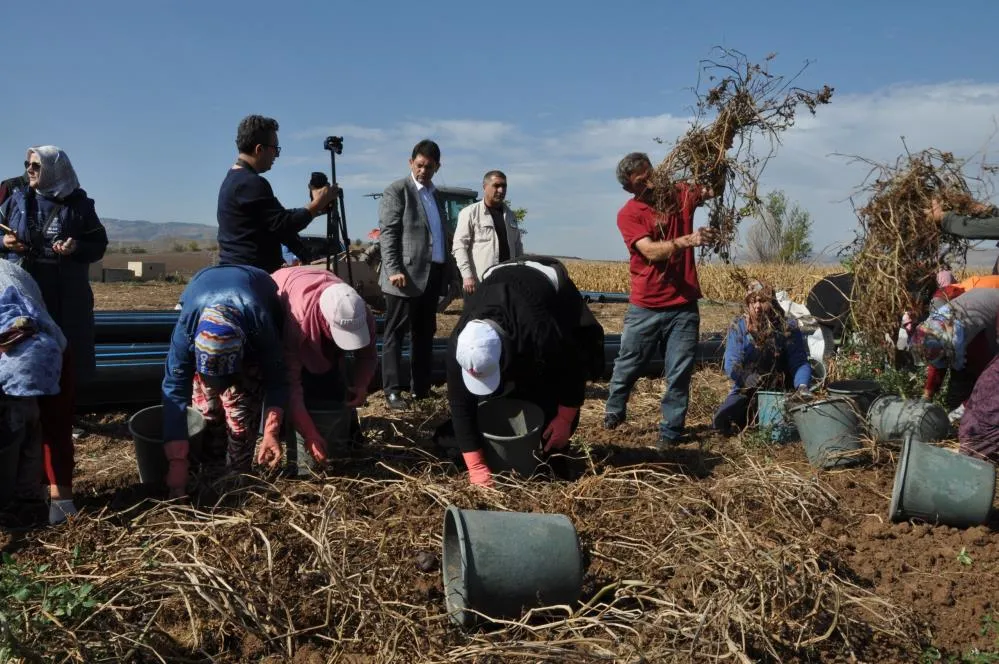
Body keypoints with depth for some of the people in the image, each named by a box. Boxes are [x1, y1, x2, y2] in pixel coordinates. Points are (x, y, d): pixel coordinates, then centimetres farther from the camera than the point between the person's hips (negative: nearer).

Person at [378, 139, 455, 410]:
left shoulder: (435, 194, 19)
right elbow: (387, 233, -10)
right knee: (396, 333, -3)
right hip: (407, 275, -7)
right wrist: (393, 270, -20)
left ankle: (421, 387, 18)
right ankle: (393, 390, -2)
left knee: (424, 334, 11)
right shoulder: (397, 191, -3)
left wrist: (447, 271, 13)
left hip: (433, 275, 7)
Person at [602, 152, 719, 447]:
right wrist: (687, 240, -35)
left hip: (683, 304, 2)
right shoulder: (628, 214, -7)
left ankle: (671, 430, 13)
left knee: (679, 372, 2)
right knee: (628, 364, 13)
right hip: (646, 306, -1)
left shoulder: (680, 194, 3)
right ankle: (614, 410, 36)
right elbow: (651, 251, -20)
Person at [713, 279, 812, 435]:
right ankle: (749, 417, 15)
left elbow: (799, 362, -10)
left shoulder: (787, 327, -5)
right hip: (746, 391, 0)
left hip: (779, 391, 0)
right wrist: (745, 377, -33)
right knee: (720, 420, -20)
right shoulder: (738, 327, -4)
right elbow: (731, 364, -10)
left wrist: (802, 386, -31)